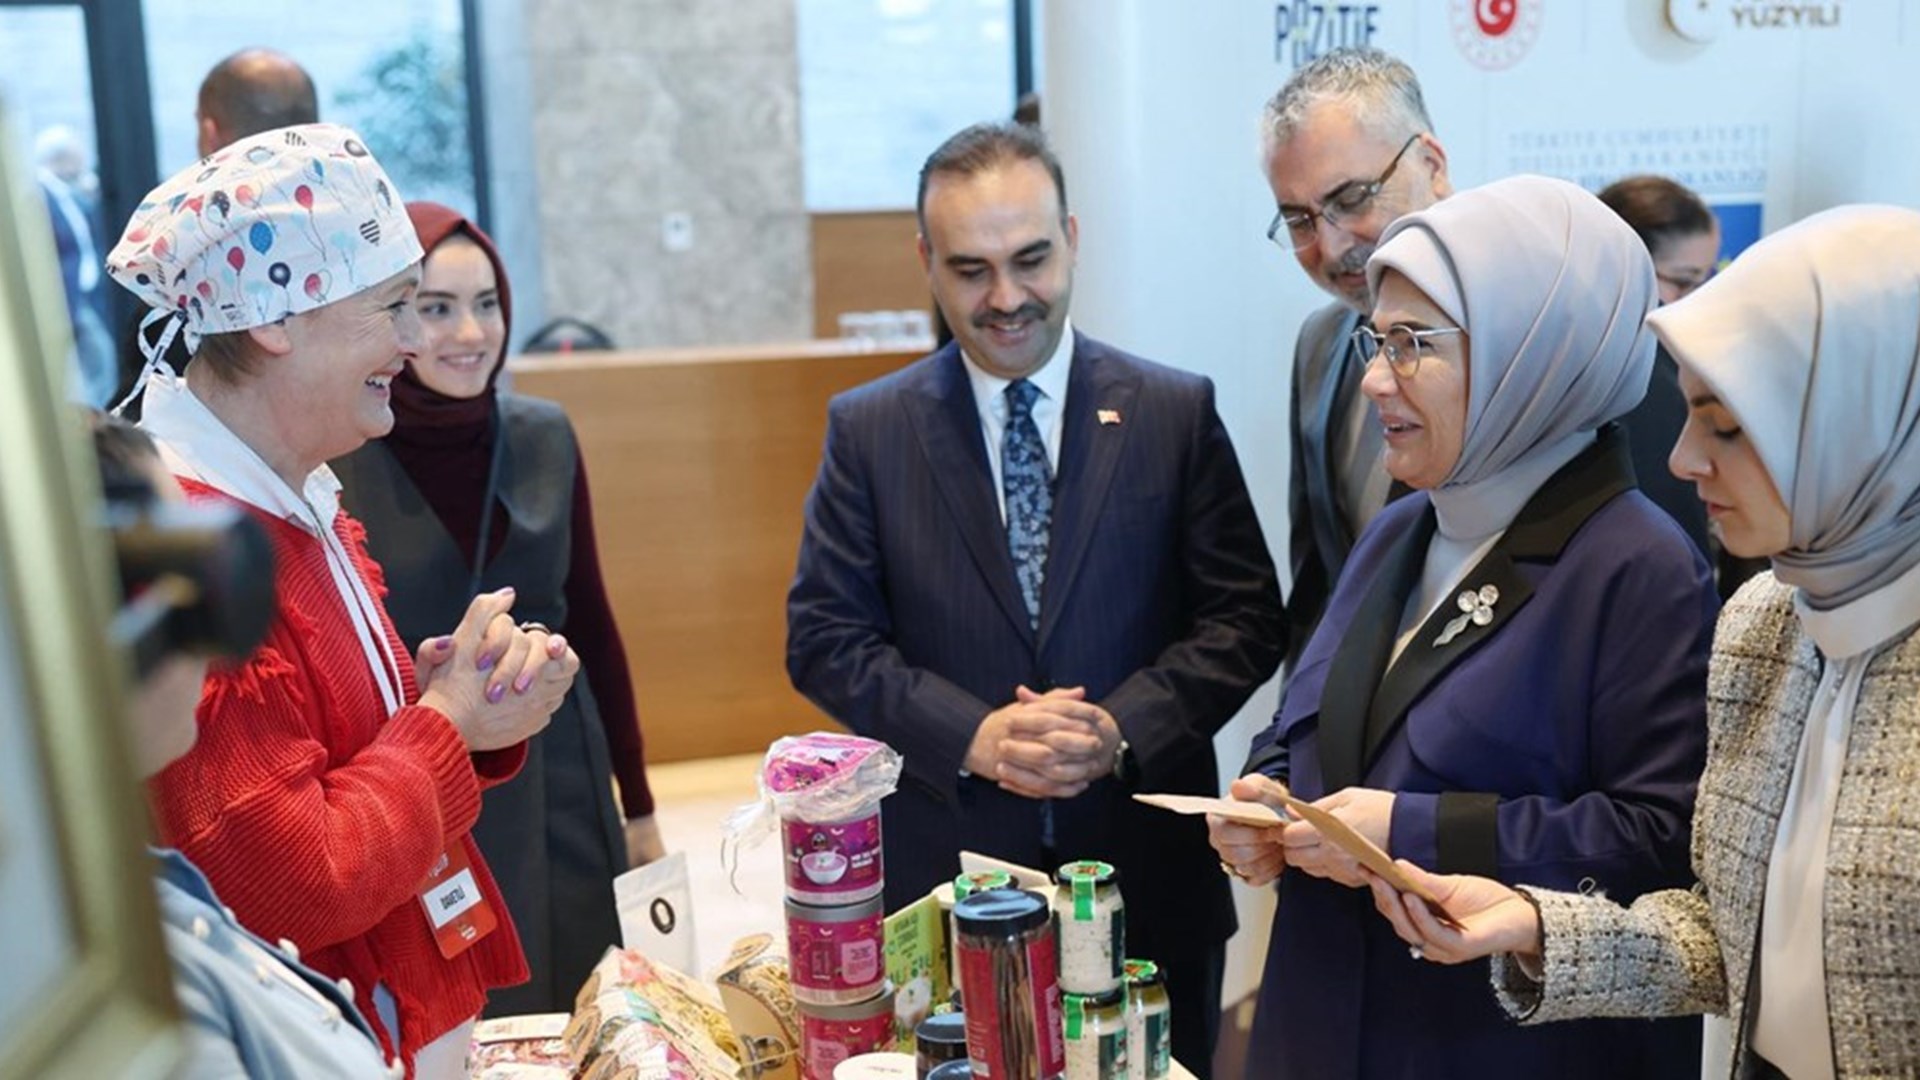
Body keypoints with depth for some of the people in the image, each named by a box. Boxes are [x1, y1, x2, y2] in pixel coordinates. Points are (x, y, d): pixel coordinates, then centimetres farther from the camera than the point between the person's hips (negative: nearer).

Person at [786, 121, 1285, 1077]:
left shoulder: (1177, 413, -1)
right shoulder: (868, 430, 0)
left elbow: (1246, 617, -2)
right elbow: (824, 638, -2)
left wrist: (1122, 730, -17)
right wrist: (974, 737, -16)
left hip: (1148, 875, 1)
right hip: (943, 874, 0)